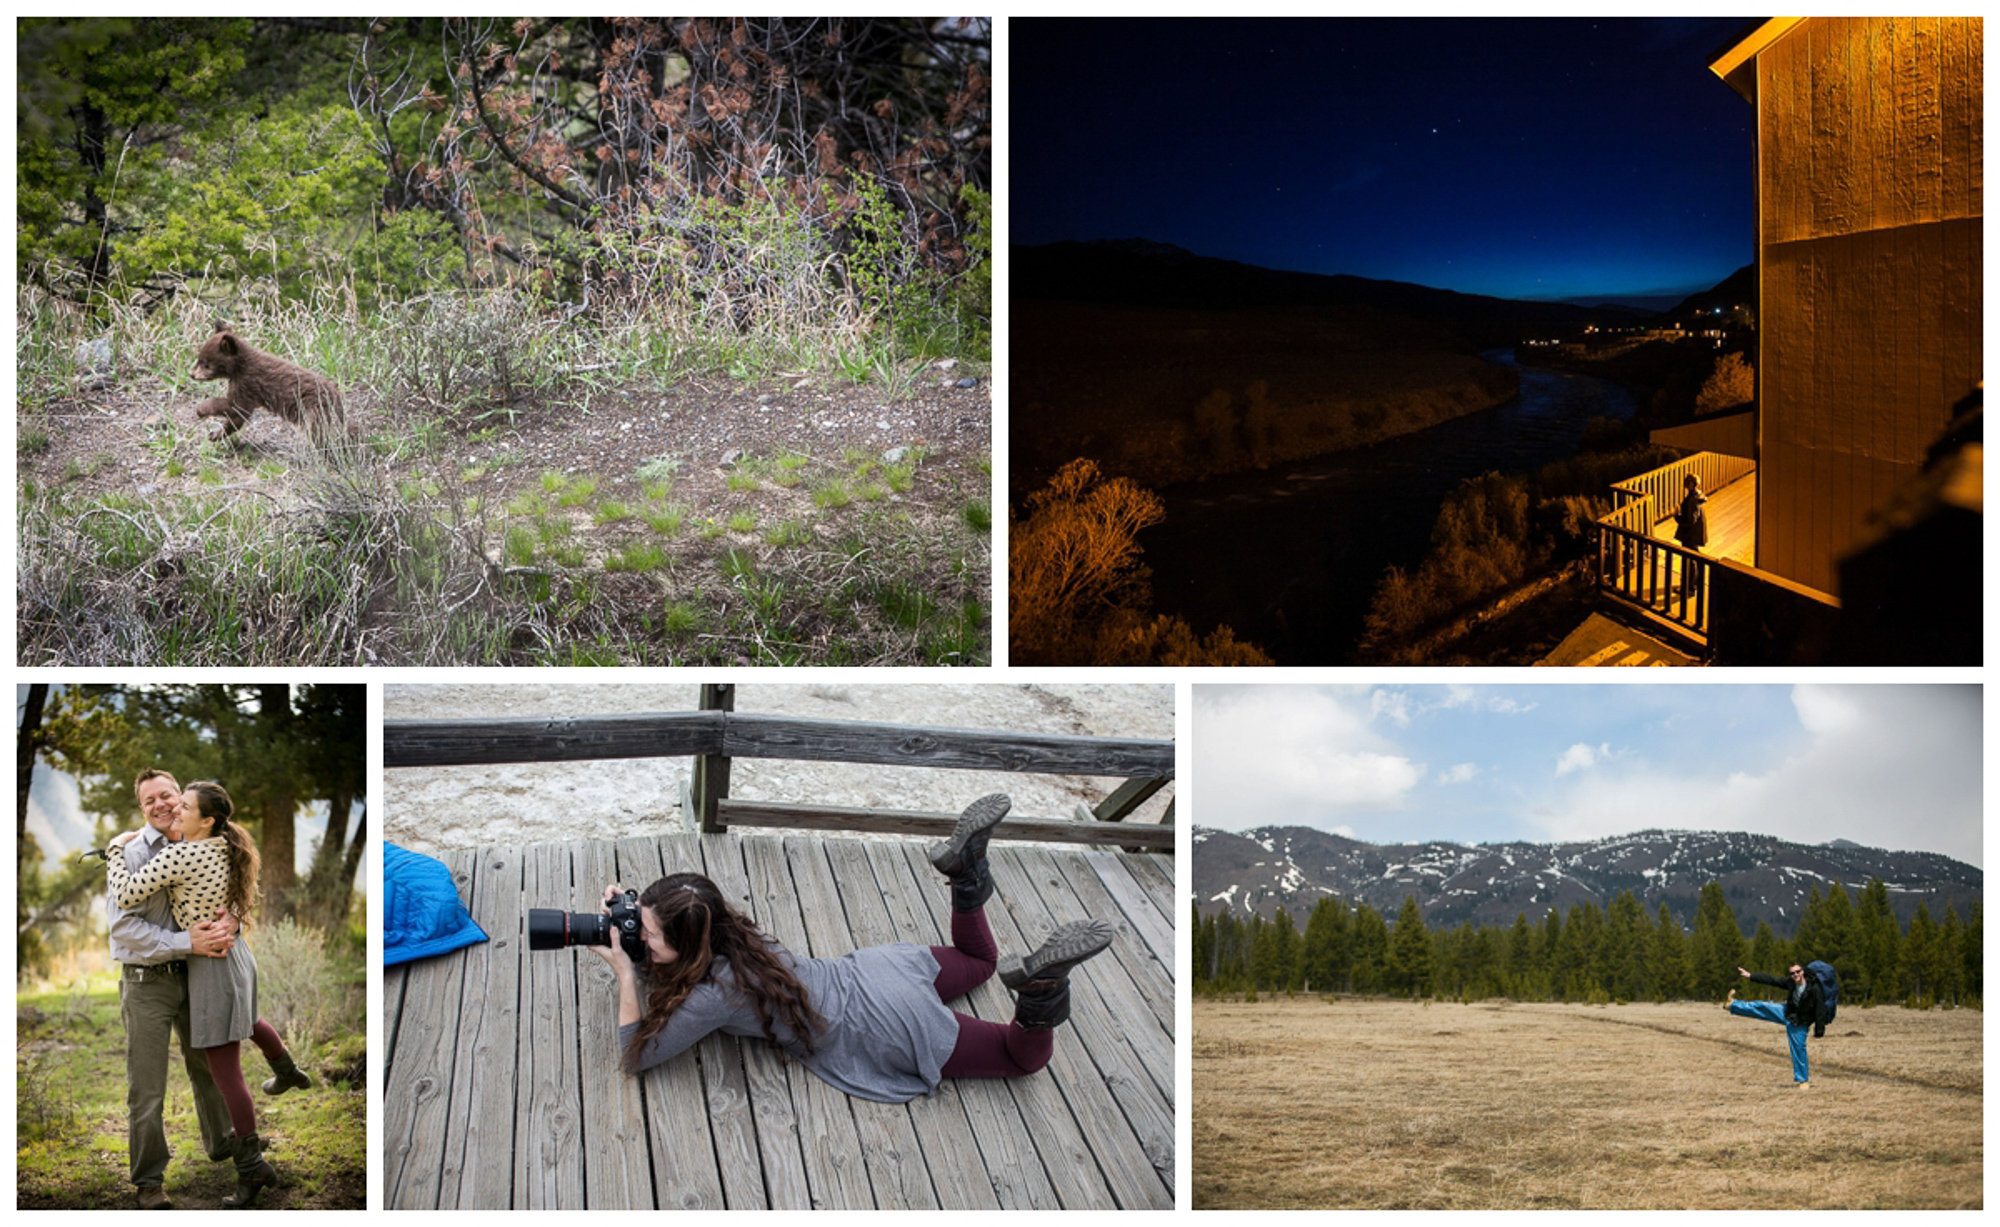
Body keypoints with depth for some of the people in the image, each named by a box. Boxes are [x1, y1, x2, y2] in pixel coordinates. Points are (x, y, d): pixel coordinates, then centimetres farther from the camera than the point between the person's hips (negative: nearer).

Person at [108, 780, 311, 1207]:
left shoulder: (179, 856, -25)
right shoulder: (227, 849, 0)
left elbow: (125, 895, -25)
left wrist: (116, 849, -9)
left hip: (211, 965, -9)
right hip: (236, 952, 9)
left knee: (225, 1069, -3)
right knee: (247, 1019, 39)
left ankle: (252, 1166, 1)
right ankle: (288, 1073, 65)